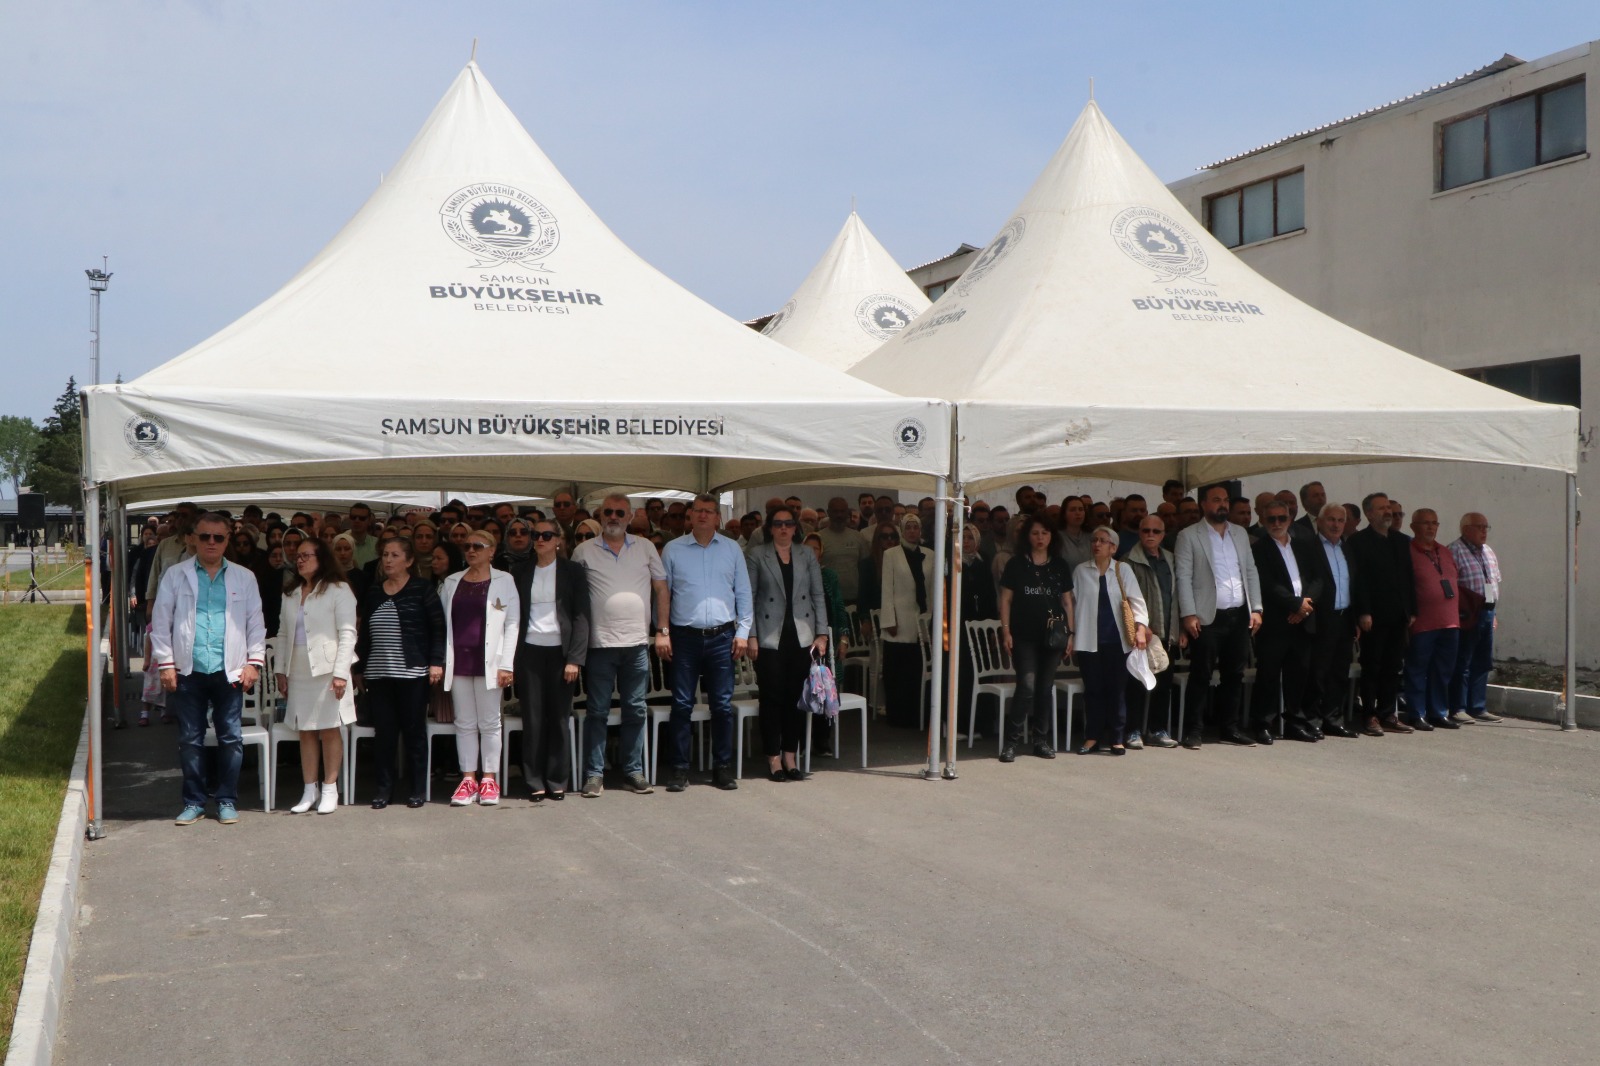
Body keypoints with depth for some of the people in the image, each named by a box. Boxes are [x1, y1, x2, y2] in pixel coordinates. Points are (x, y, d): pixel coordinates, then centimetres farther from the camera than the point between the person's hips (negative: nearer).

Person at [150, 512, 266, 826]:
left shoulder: (244, 578, 9)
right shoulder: (175, 575, 7)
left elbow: (256, 623, 9)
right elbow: (160, 623, 5)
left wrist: (254, 662, -1)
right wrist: (165, 664, -3)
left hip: (229, 671, 0)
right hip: (188, 671, 0)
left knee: (231, 738, 3)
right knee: (190, 739, 5)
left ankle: (227, 800, 14)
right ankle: (194, 802, 16)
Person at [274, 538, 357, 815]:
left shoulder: (338, 590, -3)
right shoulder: (291, 595, 16)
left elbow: (347, 633, -9)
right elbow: (283, 634, 17)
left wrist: (340, 672, -15)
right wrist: (281, 669, 9)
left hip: (327, 668, -5)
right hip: (299, 672, 5)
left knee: (329, 730, -1)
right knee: (306, 732, 7)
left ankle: (330, 790, 6)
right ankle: (309, 791, 13)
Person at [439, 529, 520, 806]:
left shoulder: (504, 581, 1)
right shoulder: (452, 582, 12)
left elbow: (512, 624, -3)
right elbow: (442, 622, 10)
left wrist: (506, 664, -10)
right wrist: (439, 661, 2)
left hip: (488, 661, -3)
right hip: (458, 661, 3)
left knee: (489, 723, 3)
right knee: (464, 723, 6)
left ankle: (489, 779, 8)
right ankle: (468, 779, 10)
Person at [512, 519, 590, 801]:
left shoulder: (572, 572, 2)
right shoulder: (520, 572, 8)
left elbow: (581, 617, -2)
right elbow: (513, 614, 6)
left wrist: (575, 659, -10)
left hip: (560, 651, -1)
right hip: (529, 651, 1)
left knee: (559, 717, 3)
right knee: (532, 718, 2)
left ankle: (557, 780, 12)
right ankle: (535, 781, 9)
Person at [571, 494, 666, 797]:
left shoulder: (645, 547, 7)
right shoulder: (584, 551, 3)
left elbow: (661, 588, 11)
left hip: (637, 642, 2)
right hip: (600, 643, -2)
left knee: (636, 710, 8)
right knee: (597, 711, 2)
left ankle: (633, 771, 17)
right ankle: (594, 773, 7)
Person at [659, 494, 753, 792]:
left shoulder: (732, 549, 7)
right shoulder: (673, 550, 4)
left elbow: (743, 593, 9)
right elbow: (662, 593, 5)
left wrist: (743, 631, 2)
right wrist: (661, 631, -2)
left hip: (722, 636, 1)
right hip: (685, 636, -1)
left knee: (723, 705, 3)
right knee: (682, 705, 1)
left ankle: (723, 767, 12)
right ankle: (680, 768, 7)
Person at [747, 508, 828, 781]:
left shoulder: (807, 556, 11)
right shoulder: (756, 555, 2)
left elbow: (818, 596, 10)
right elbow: (748, 597, 0)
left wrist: (821, 633, 3)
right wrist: (750, 636, -7)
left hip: (802, 637, 3)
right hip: (770, 638, -3)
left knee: (796, 697, 4)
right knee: (772, 698, -1)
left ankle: (790, 756, 13)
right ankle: (773, 758, 7)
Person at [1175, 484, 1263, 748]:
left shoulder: (1240, 534, 15)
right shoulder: (1189, 536, -1)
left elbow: (1251, 572, 15)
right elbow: (1184, 577, -6)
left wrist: (1256, 608, 6)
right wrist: (1189, 614, -14)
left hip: (1239, 616, 5)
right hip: (1208, 617, -5)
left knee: (1234, 675, 10)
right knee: (1201, 675, -2)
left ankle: (1229, 728, 18)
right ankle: (1193, 730, 4)